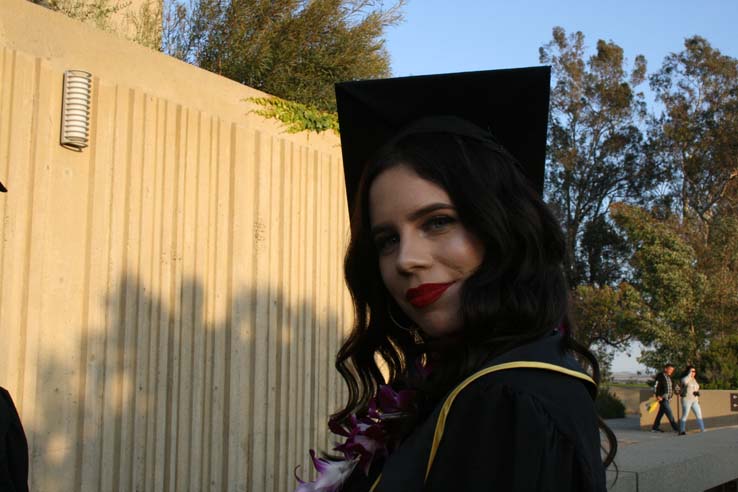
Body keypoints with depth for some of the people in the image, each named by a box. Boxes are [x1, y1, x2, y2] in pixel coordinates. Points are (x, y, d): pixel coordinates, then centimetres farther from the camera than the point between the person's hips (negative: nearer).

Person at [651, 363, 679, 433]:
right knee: (669, 413, -10)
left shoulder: (669, 377, 15)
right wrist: (657, 396, -21)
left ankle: (654, 428, 17)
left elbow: (671, 387, 25)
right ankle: (675, 428, -11)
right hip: (662, 398, -8)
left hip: (668, 398, 8)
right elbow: (655, 386, -14)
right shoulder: (660, 376, -9)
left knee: (661, 413, 11)